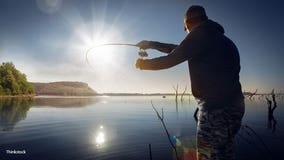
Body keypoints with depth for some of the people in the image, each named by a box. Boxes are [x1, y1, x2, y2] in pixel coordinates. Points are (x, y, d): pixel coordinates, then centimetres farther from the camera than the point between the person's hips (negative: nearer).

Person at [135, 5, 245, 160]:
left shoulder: (200, 34, -8)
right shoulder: (219, 37, 22)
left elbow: (170, 60, -7)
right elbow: (179, 49, 25)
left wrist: (143, 63, 9)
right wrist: (152, 44, 28)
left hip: (217, 108, -10)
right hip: (232, 106, 10)